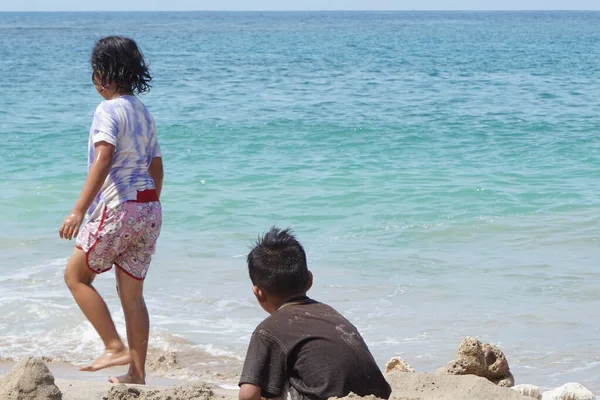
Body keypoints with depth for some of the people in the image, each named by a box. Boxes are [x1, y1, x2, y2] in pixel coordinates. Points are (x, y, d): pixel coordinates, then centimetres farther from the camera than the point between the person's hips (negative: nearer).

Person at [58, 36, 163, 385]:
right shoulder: (144, 112, 14)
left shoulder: (109, 110, -11)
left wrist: (79, 211, -28)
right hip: (149, 209, 8)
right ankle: (137, 372, 10)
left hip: (118, 208, -8)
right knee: (132, 293, 11)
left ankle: (115, 347, -3)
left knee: (76, 276, 6)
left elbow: (103, 160, -23)